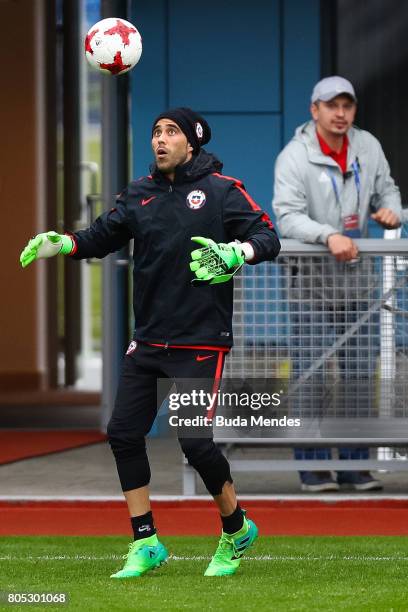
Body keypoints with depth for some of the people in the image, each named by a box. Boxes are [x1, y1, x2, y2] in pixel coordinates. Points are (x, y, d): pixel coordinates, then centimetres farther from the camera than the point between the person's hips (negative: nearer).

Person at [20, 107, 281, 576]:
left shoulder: (221, 190, -4)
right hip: (148, 339, 6)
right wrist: (60, 243, -12)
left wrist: (234, 253, -25)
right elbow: (103, 235, 6)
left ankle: (236, 530, 16)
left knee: (196, 442, -10)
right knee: (123, 432, 0)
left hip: (200, 340, -6)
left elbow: (268, 238, -6)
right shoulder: (140, 193, 10)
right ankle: (146, 543, 12)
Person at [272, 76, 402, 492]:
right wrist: (329, 236, -39)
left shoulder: (368, 148, 4)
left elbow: (386, 190, 17)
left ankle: (355, 465, 14)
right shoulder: (294, 157, -13)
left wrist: (389, 209, -7)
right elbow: (288, 217, -23)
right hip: (311, 280, -5)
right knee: (311, 375, -4)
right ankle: (312, 465, 4)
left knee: (359, 373, 7)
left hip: (357, 278, 5)